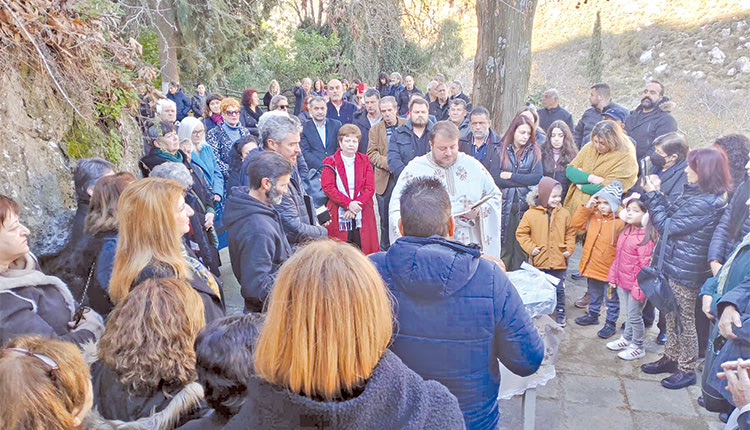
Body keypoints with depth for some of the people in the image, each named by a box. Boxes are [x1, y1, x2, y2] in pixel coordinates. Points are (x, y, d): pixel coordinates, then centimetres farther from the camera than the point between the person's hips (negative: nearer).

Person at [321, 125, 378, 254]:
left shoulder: (365, 160, 12)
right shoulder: (330, 162, 7)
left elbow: (370, 187, 3)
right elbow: (327, 187, -4)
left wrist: (356, 207, -11)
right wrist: (348, 204, -15)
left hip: (362, 215, 2)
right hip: (338, 216, -2)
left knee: (363, 252, -2)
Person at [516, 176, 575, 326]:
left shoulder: (564, 213, 0)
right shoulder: (531, 214, -7)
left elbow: (570, 233, 10)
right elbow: (521, 233, 0)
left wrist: (569, 249, -1)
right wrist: (530, 248, -9)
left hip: (559, 260, 1)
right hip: (540, 261, -1)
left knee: (559, 289, 11)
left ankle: (560, 313, 28)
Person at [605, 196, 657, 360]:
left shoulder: (646, 237, -20)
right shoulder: (626, 232, 7)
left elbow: (645, 265, -20)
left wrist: (639, 287, -20)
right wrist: (613, 276, 15)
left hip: (635, 284, -8)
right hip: (622, 281, 8)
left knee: (634, 314, 6)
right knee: (628, 312, 23)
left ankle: (637, 347, 22)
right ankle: (626, 339, 39)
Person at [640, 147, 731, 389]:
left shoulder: (705, 203, -24)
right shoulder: (695, 192, 5)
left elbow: (667, 226, -19)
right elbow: (671, 213, 10)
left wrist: (652, 194, -12)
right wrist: (655, 193, 1)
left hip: (685, 270, -9)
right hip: (674, 263, 9)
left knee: (685, 319, 5)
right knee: (671, 314, 21)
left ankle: (687, 370, 21)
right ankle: (671, 358, 37)